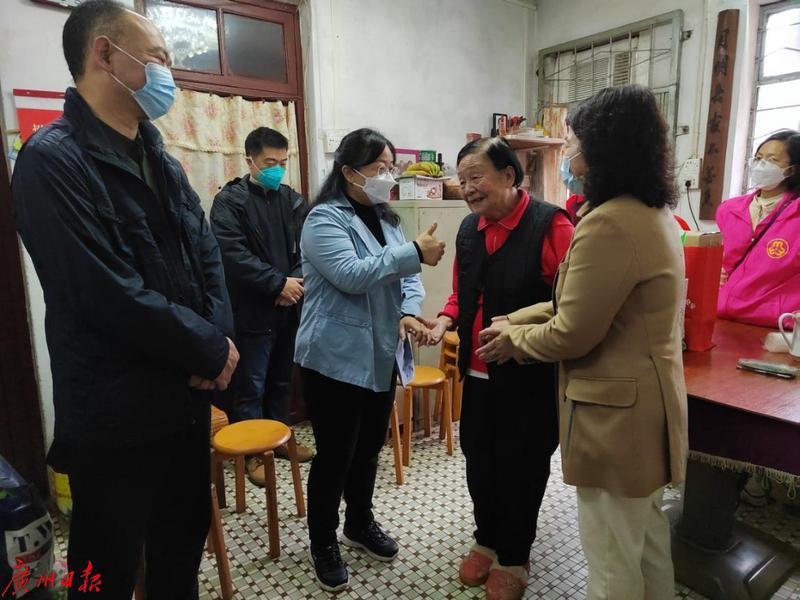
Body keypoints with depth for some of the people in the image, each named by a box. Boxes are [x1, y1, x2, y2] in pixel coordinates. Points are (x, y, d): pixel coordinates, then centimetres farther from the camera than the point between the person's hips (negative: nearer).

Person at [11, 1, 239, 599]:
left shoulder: (163, 163, 10)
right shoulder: (53, 160, -16)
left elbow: (208, 257, 8)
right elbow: (111, 295, -24)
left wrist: (217, 340, -9)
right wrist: (211, 351, -14)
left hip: (187, 397, 7)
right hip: (113, 415, -7)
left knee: (183, 548, 24)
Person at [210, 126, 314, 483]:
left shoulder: (292, 200, 10)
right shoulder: (230, 200, -6)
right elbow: (233, 255, -17)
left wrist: (297, 281, -13)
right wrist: (278, 282, -20)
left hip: (288, 307, 5)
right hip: (251, 311, -5)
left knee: (282, 380, 17)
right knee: (250, 386, 4)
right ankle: (251, 452, 19)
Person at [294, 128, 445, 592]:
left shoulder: (386, 219, 12)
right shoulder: (325, 219, -12)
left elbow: (406, 277, 9)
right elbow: (351, 276, -26)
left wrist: (409, 312, -10)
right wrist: (414, 253, -27)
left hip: (380, 357, 7)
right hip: (336, 358, -7)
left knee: (369, 447, 19)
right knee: (335, 454, 4)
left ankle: (361, 524, 41)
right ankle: (323, 545, 26)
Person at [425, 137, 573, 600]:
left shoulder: (549, 224, -16)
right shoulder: (469, 228, 7)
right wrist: (447, 319, -1)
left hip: (530, 376, -6)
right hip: (478, 373, 6)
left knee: (521, 470, 12)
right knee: (479, 463, 18)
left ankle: (514, 559, 35)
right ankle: (486, 540, 43)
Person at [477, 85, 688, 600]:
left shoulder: (609, 224, -25)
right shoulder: (657, 214, 7)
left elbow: (572, 333, -21)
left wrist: (514, 340, -2)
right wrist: (516, 321, 6)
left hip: (615, 408, -10)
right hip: (646, 396, 10)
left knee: (612, 552, 11)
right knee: (647, 530, 27)